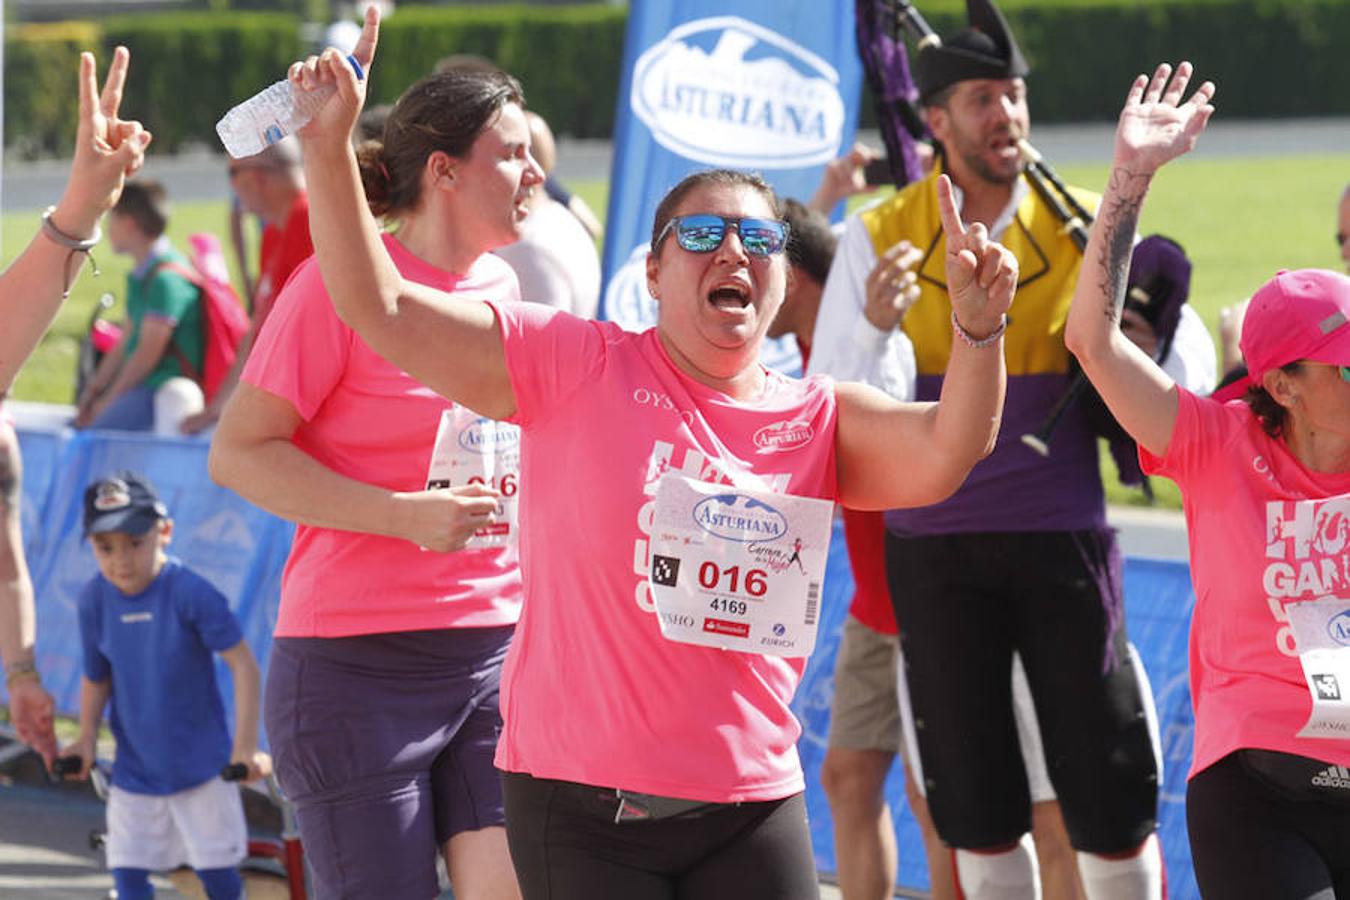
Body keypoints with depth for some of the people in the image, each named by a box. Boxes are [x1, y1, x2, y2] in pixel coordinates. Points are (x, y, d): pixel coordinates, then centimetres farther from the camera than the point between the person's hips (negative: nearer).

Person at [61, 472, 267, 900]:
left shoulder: (190, 592, -21)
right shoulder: (94, 599, -7)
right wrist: (85, 740, -6)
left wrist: (245, 747, -24)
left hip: (200, 763, -3)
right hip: (134, 768, 3)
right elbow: (97, 678, 6)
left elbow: (243, 664, -20)